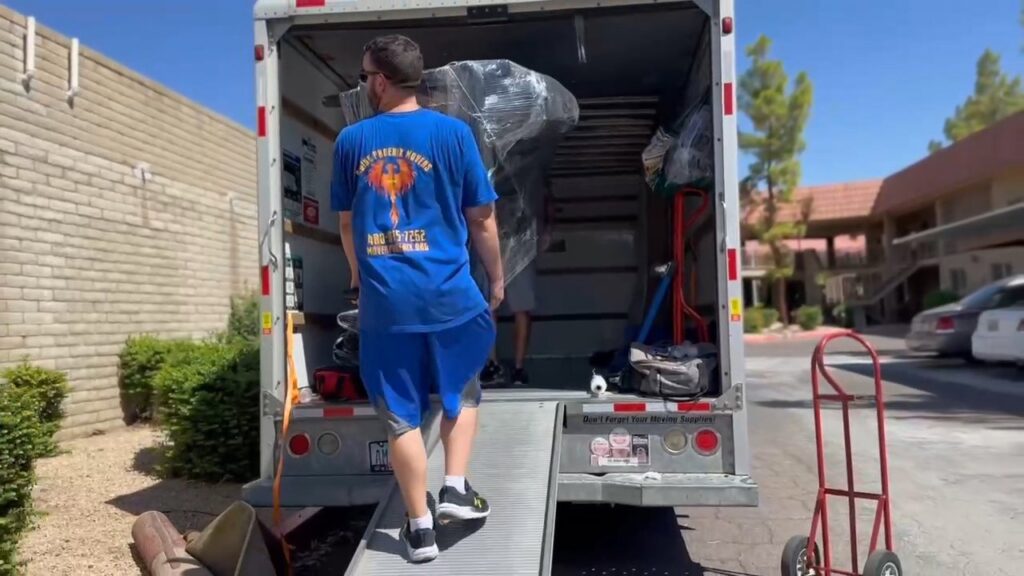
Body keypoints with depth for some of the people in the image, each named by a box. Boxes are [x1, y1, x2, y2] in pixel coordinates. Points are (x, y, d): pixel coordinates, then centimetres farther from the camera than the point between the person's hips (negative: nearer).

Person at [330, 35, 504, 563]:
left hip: (383, 301, 1)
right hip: (449, 293, -1)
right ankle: (455, 489, 16)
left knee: (401, 415, 10)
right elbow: (482, 219, 1)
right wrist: (497, 277, 16)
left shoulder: (350, 141, 5)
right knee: (461, 393, 23)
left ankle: (419, 527, 17)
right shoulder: (452, 132, -2)